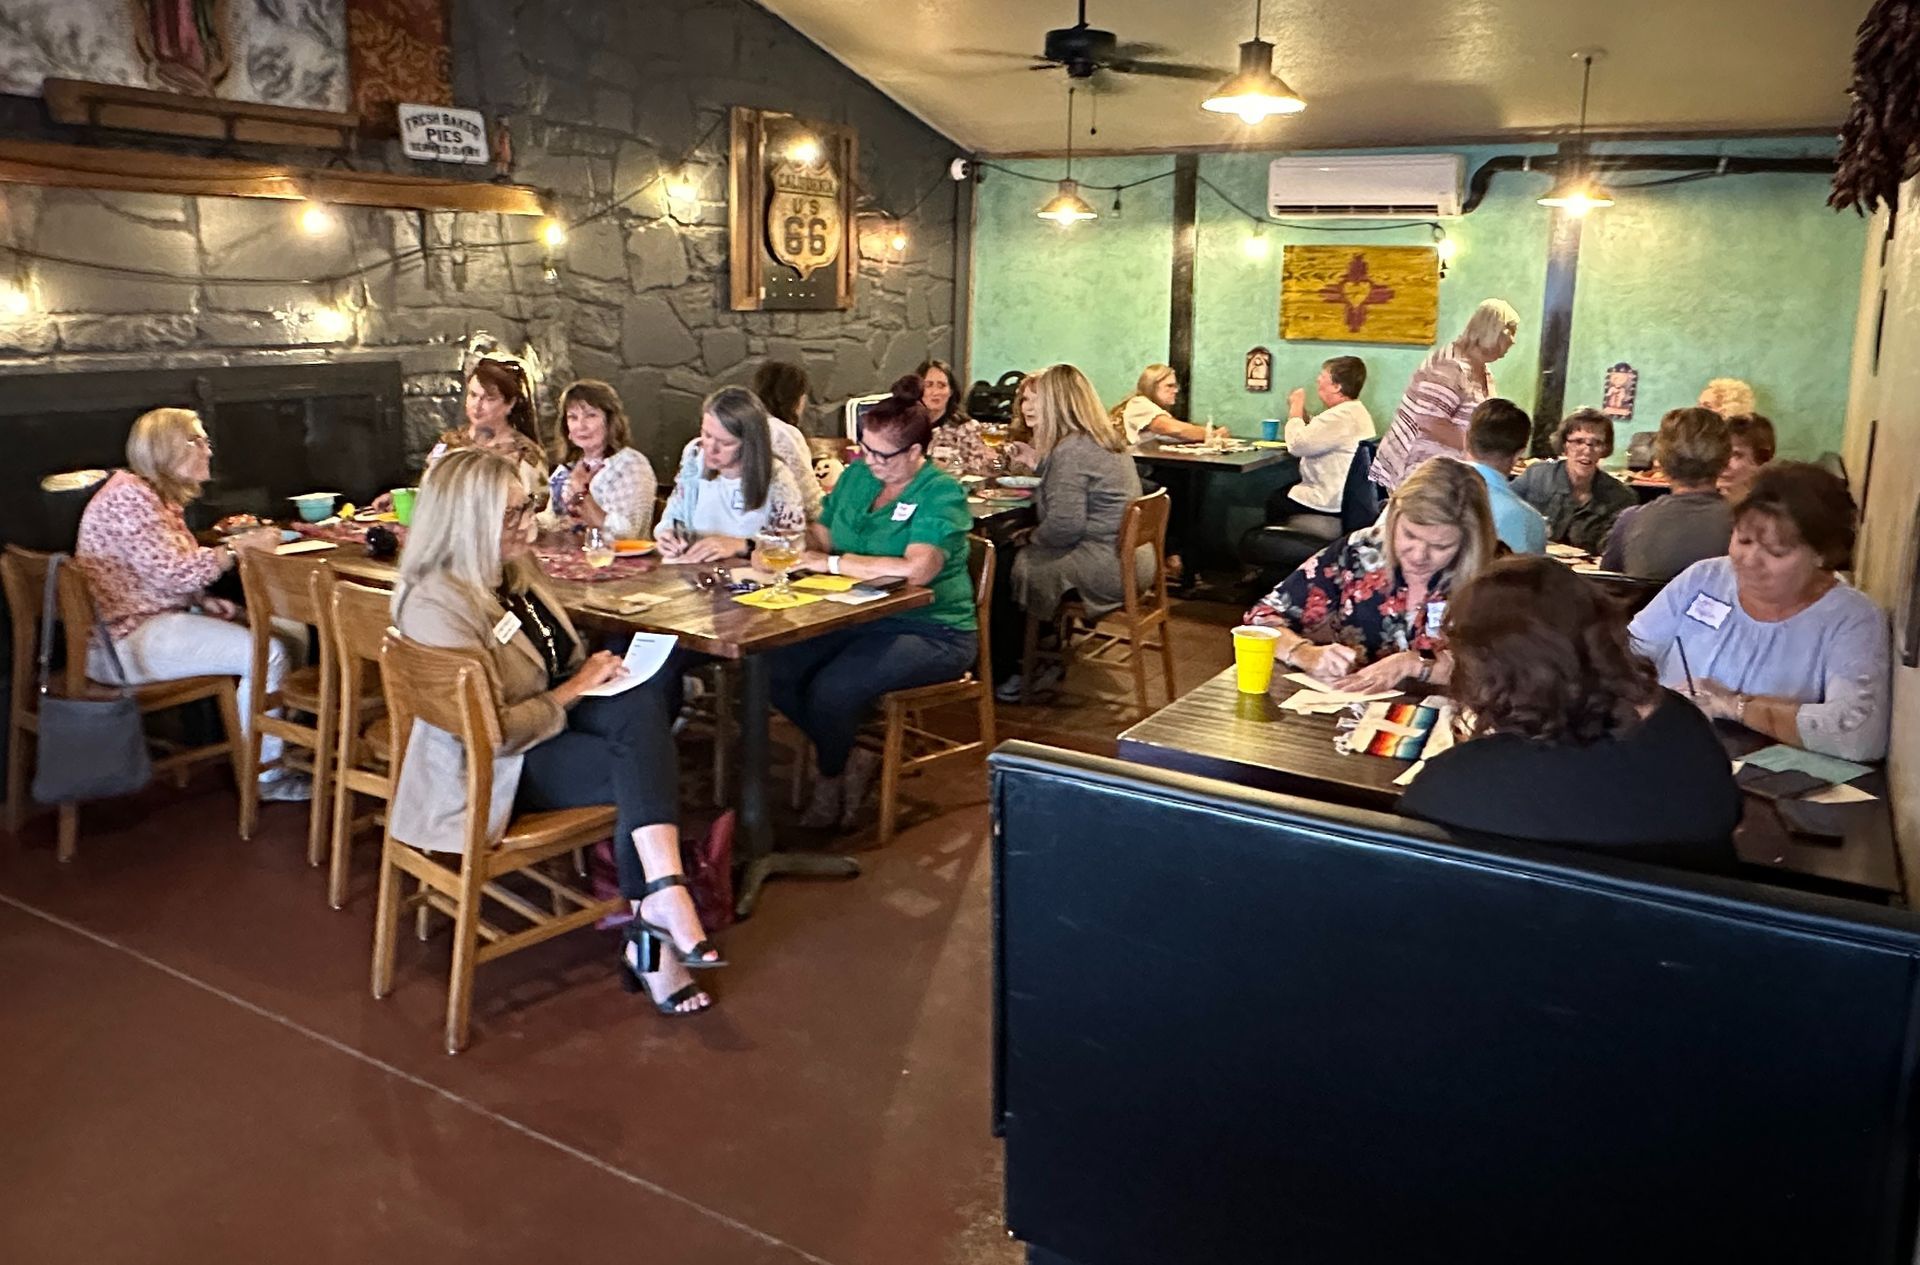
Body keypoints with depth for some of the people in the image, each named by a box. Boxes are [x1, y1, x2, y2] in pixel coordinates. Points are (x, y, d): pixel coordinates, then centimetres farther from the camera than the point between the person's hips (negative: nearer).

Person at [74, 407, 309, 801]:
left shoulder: (162, 497, 16)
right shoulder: (129, 495, -16)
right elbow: (172, 573, -25)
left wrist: (205, 601, 1)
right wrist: (239, 547, -16)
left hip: (164, 614, 10)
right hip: (125, 639, -10)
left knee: (292, 632, 0)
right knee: (267, 653, -24)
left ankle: (283, 745, 12)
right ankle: (265, 776, -12)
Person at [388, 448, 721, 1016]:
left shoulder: (513, 571, 7)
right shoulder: (436, 607, -20)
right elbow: (493, 735, -24)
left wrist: (597, 670, 1)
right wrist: (576, 688, -15)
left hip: (553, 720, 8)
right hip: (497, 771, -8)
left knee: (643, 700, -23)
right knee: (646, 772, -24)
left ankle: (658, 894, -30)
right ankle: (649, 939, -17)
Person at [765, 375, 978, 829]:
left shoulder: (942, 494, -13)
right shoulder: (856, 475, 9)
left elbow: (916, 569, -28)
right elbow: (821, 534, 16)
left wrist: (832, 562, -21)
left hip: (932, 632, -7)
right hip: (857, 618, 7)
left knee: (831, 689, -27)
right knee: (776, 670, -16)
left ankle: (832, 776, 9)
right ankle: (849, 760, 7)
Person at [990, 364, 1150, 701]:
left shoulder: (1071, 450, -17)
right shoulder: (1108, 439, 12)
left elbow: (1065, 525, -23)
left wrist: (1032, 538, -5)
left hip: (1105, 568, -10)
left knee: (1009, 568, 3)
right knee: (1024, 556, 19)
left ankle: (1006, 674, 17)